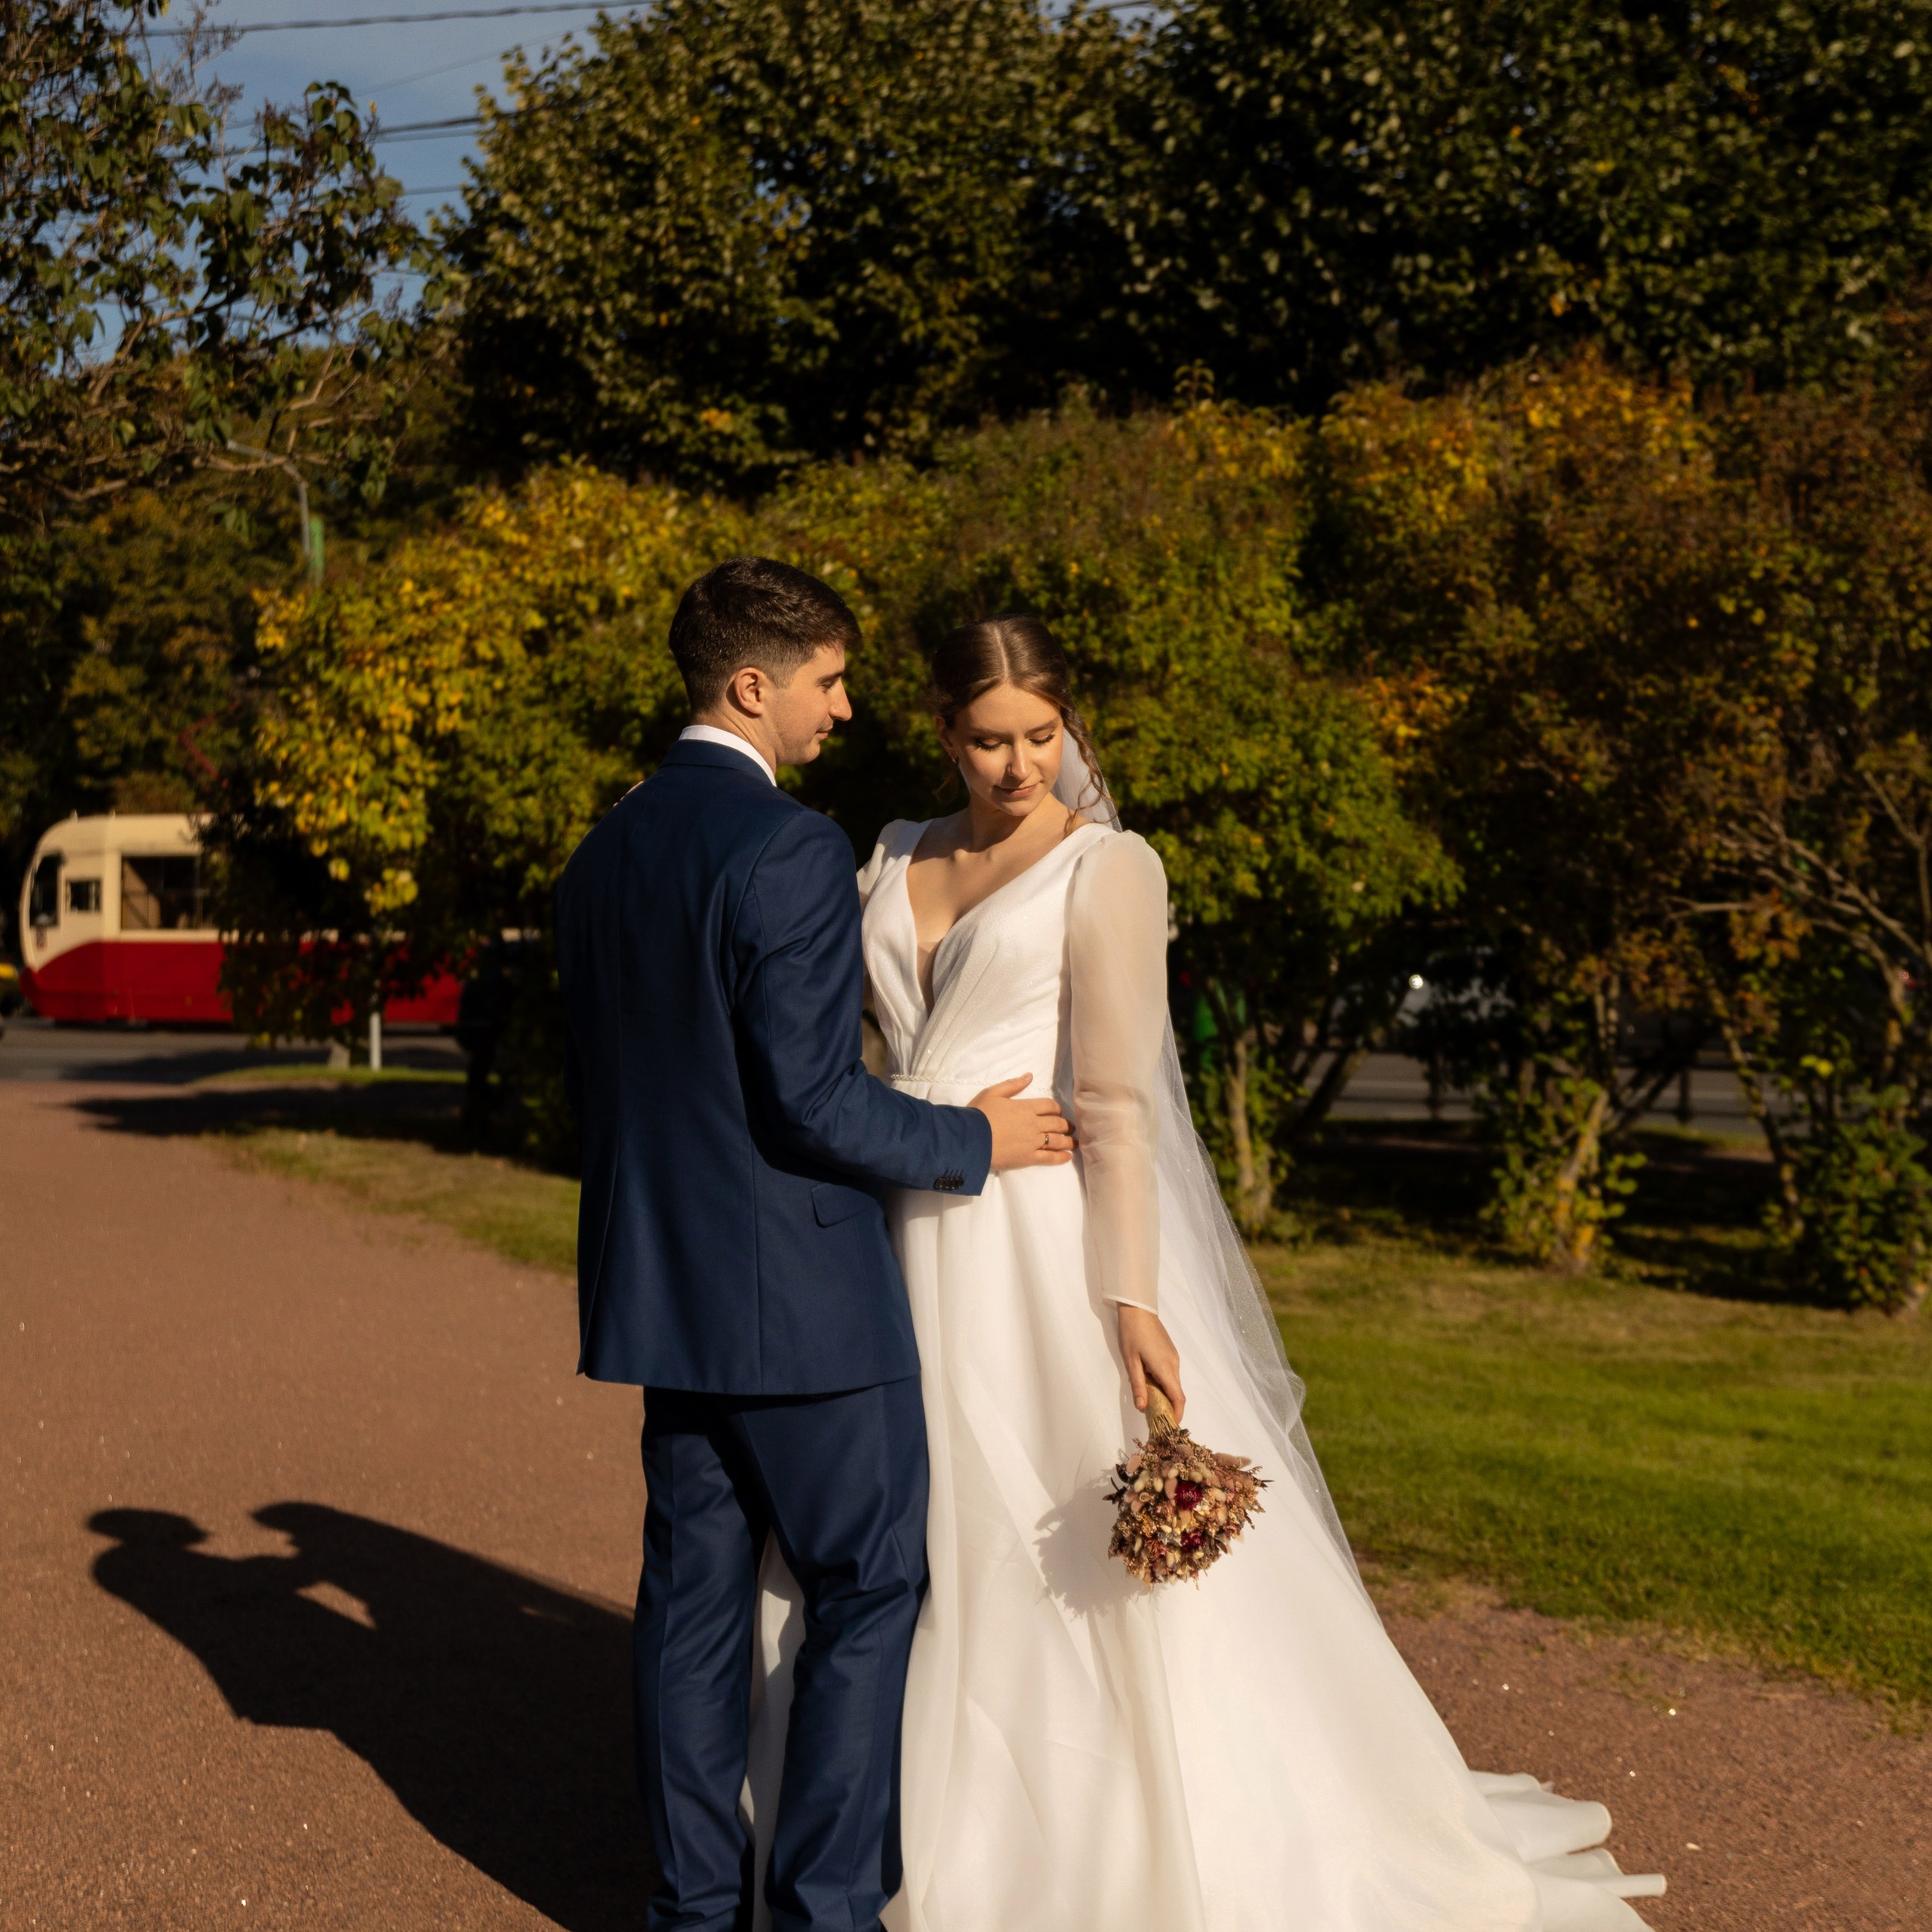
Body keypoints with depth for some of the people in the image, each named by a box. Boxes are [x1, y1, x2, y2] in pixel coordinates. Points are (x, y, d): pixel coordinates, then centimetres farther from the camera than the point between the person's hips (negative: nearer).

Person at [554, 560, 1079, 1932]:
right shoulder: (791, 850, -17)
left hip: (666, 1292, 8)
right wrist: (969, 1140, -6)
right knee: (870, 1594, 5)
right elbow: (811, 1100, -21)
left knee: (695, 1591, 13)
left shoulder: (605, 852, 9)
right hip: (803, 1297, -8)